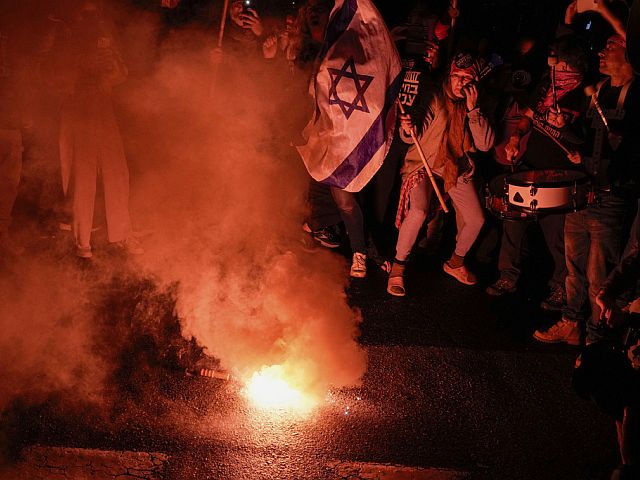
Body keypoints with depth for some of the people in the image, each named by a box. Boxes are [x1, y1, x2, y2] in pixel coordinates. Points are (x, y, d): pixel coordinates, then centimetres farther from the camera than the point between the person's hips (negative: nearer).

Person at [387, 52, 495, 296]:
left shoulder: (476, 106, -1)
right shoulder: (435, 99, -13)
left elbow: (485, 144, -11)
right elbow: (412, 138, -15)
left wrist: (472, 109, -19)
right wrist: (408, 129, -39)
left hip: (457, 166, 5)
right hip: (424, 163, -5)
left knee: (476, 219, -1)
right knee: (418, 212, -28)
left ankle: (455, 263, 27)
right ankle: (397, 268, -10)